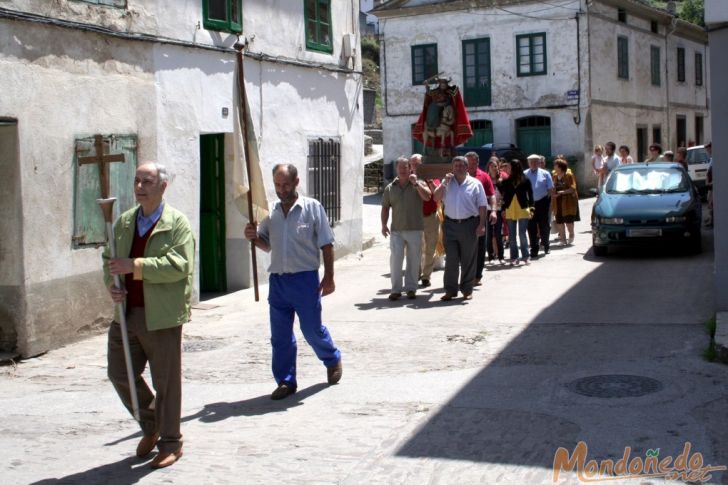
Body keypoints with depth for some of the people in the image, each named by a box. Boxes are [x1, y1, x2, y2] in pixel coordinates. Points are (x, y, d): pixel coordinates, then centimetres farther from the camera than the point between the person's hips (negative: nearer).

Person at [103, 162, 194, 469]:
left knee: (166, 381, 3)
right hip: (127, 314, 6)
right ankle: (150, 425, 33)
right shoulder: (124, 222, 13)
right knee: (120, 374, 11)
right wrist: (111, 284, -2)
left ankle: (170, 443, 18)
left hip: (161, 317, -6)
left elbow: (179, 264, -19)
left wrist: (135, 266, -22)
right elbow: (110, 258, 19)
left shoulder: (177, 223, -7)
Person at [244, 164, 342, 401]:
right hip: (277, 280, 4)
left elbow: (326, 245, -3)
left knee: (312, 329, 4)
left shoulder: (312, 207, -5)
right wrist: (254, 238, -4)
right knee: (280, 335, 6)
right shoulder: (270, 211, 8)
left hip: (305, 279, -4)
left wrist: (328, 277, -7)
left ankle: (333, 359, 32)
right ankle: (285, 381, 17)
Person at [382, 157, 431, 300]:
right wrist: (384, 225, 1)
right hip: (396, 230, 0)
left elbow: (427, 197, -14)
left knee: (414, 260, 6)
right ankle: (396, 289, 1)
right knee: (395, 259, -7)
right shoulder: (390, 188, 8)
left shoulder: (418, 184, 4)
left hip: (415, 229, 0)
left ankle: (411, 288, 16)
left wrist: (416, 183, -18)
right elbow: (385, 207, 11)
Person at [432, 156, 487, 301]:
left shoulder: (475, 184, 3)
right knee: (451, 259, 2)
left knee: (468, 260, 4)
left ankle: (467, 290, 14)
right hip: (450, 224, 2)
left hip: (469, 224, -2)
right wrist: (445, 183, -8)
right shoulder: (447, 183, 11)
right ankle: (450, 290, 8)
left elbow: (482, 206, 1)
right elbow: (436, 198, 1)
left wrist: (481, 225, -7)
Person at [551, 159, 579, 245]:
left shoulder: (569, 175, -8)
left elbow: (572, 188, -15)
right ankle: (562, 238, 11)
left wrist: (563, 192, -25)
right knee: (559, 221, 1)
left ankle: (571, 236, 23)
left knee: (568, 220, 0)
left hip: (568, 201, -5)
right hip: (558, 202, 5)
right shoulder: (555, 176, 9)